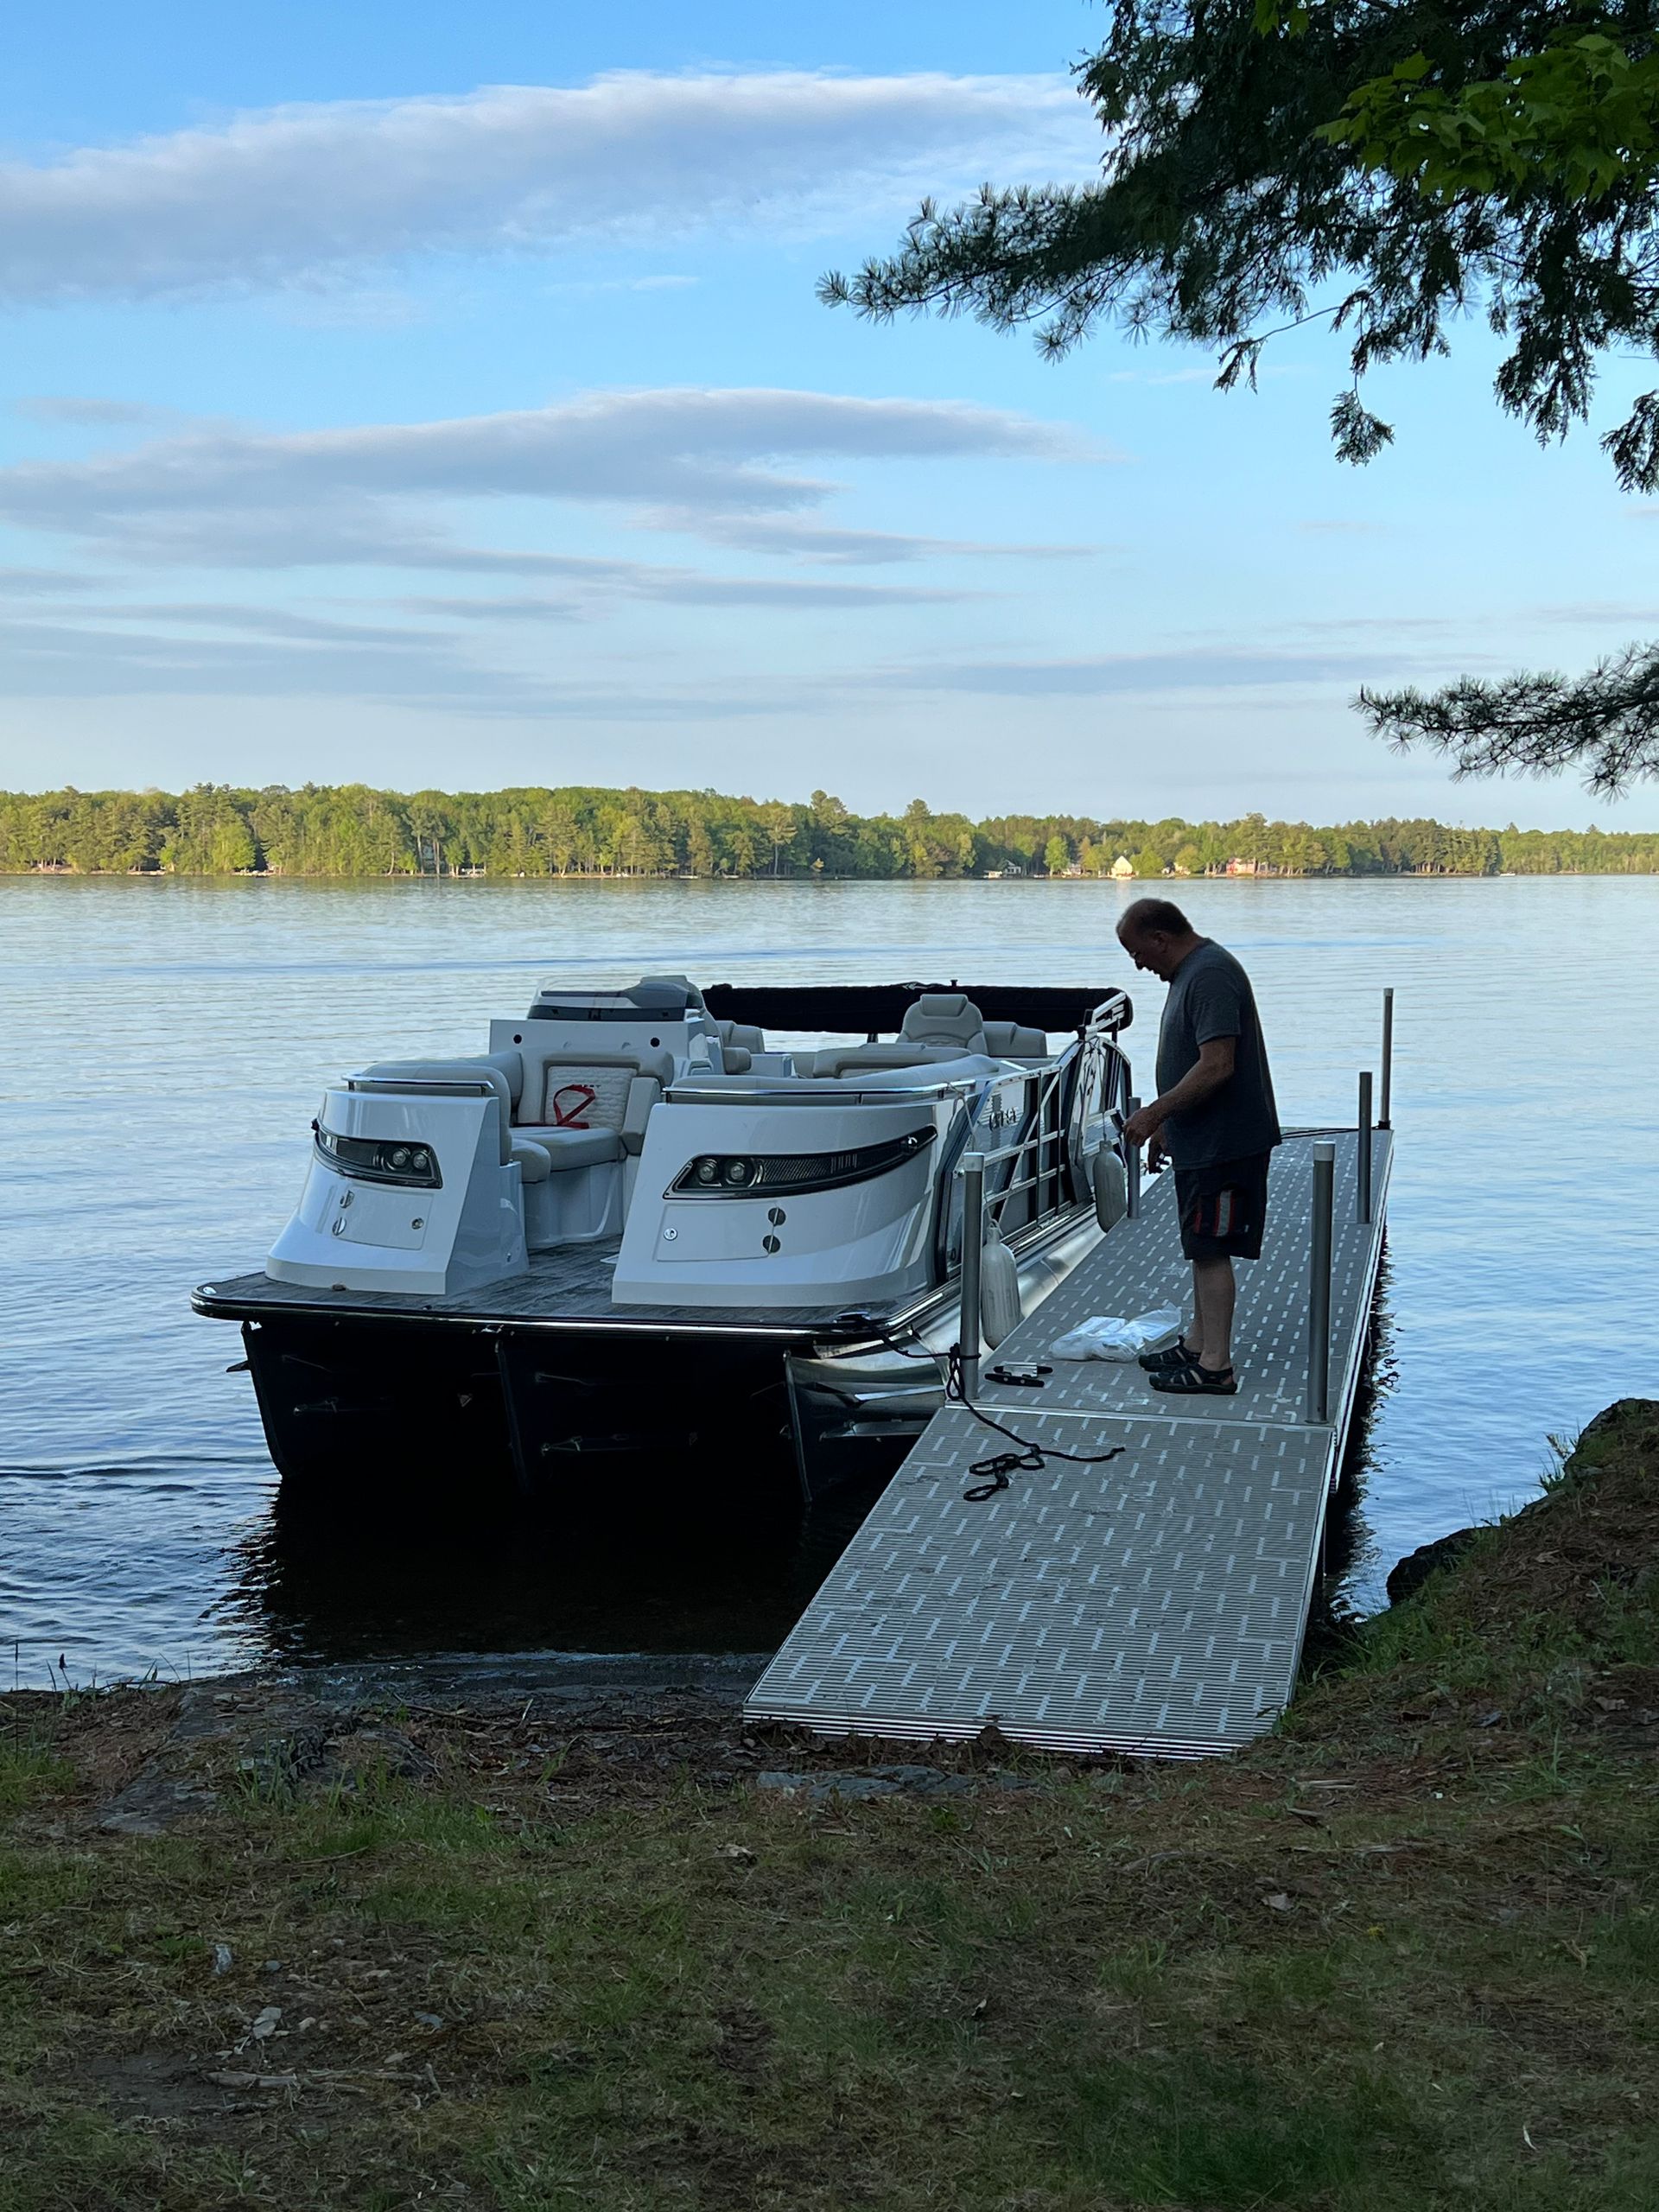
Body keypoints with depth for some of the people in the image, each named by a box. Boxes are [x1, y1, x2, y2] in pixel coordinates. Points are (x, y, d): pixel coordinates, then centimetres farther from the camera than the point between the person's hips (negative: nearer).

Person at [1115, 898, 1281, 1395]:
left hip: (1221, 1144, -11)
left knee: (1211, 1250, -7)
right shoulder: (1191, 972, 15)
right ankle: (1197, 1345, 28)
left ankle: (1215, 1368, -3)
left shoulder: (1210, 976, -19)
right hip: (1201, 1140, 11)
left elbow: (1217, 1066, -27)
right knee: (1202, 1247, 18)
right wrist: (1165, 1124, 25)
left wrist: (1154, 1112, -21)